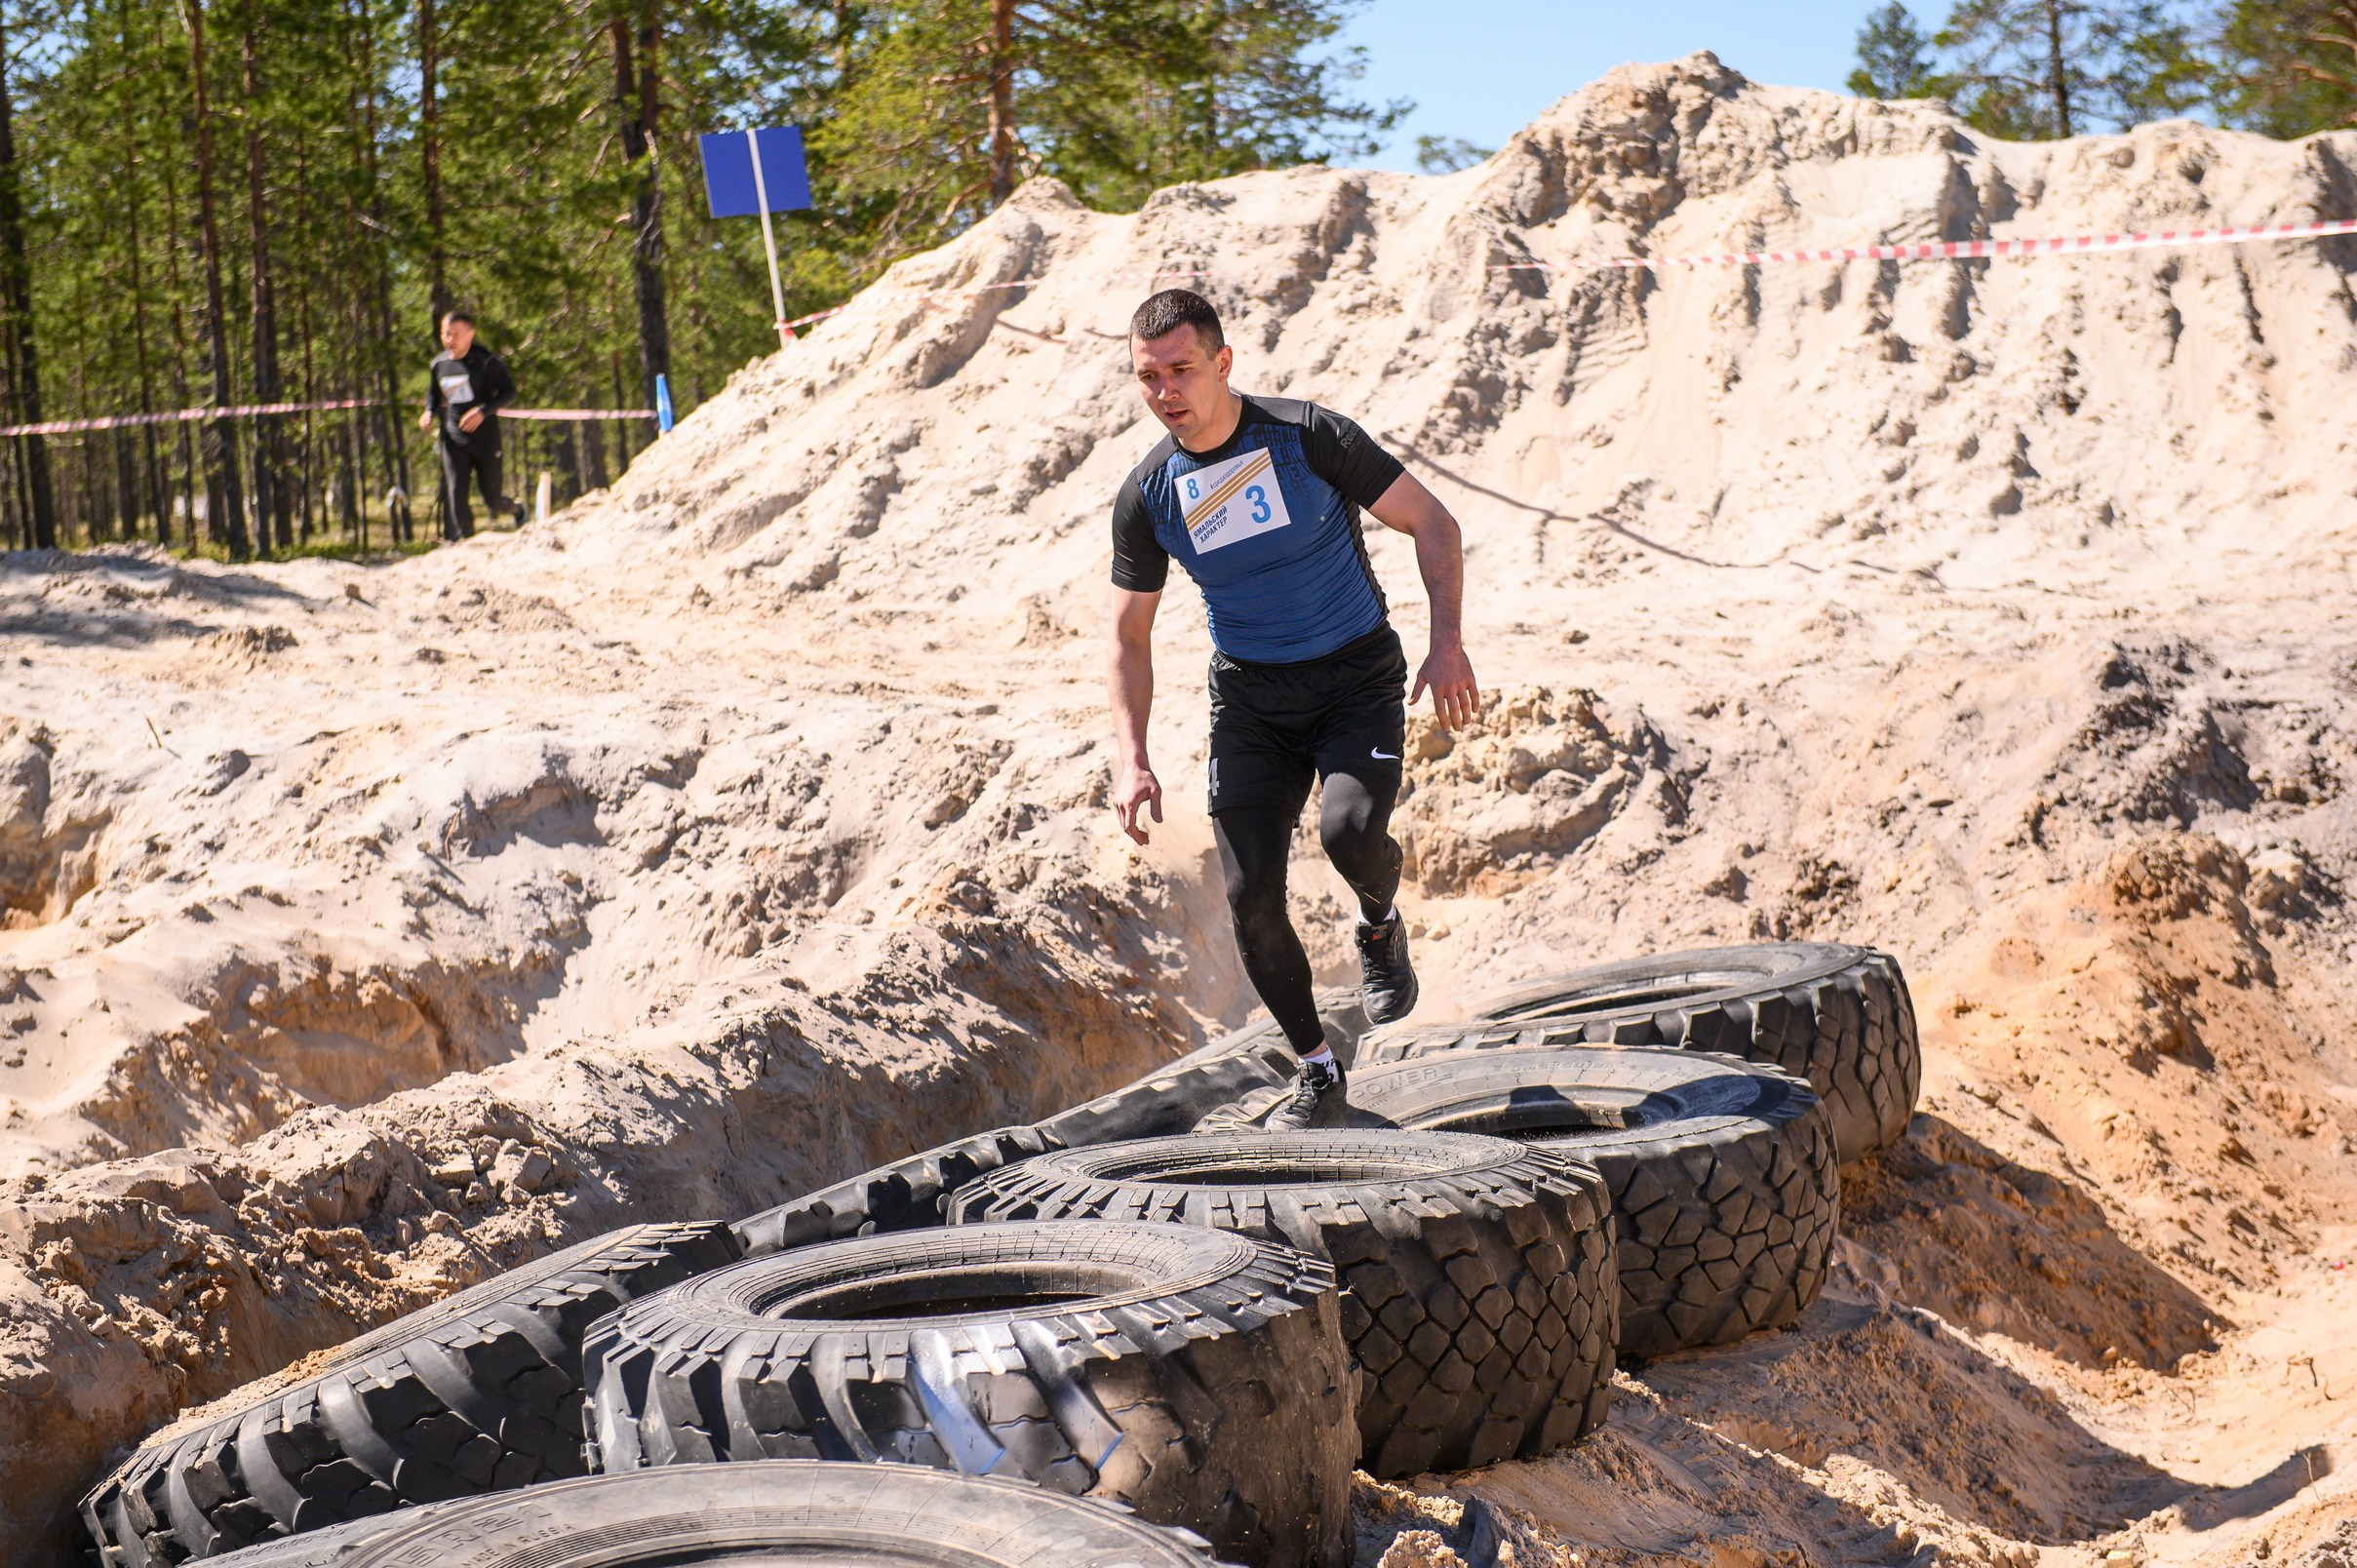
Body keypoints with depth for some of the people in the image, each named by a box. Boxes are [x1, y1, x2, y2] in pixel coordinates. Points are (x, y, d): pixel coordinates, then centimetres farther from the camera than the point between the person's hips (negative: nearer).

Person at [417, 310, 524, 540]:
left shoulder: (485, 361, -9)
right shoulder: (439, 365, 5)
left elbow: (509, 391, -8)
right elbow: (433, 395, 22)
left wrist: (483, 411, -22)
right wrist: (430, 413, -1)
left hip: (485, 437, -3)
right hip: (453, 440, 3)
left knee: (492, 499, 3)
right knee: (455, 497, -9)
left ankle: (517, 509, 38)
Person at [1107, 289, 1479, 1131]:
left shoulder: (1310, 436, -15)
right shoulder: (1147, 497, -6)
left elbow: (1432, 522, -9)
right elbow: (1129, 636, 4)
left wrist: (1448, 641, -23)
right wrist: (1130, 758, -9)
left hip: (1357, 676, -3)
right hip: (1250, 694, 3)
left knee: (1350, 832, -29)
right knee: (1250, 892, -7)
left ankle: (1381, 924, 8)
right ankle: (1318, 1071, 13)